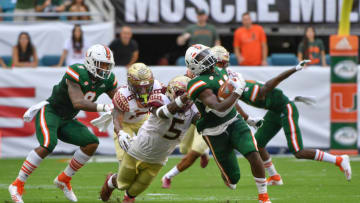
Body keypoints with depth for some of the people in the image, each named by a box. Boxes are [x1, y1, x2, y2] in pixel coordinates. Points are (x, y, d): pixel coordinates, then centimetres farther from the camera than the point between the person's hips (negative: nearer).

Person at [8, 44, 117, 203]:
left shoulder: (107, 80, -2)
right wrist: (103, 107, -41)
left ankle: (64, 180, 8)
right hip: (49, 112, -8)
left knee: (92, 143, -7)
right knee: (48, 144, -31)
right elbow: (78, 103, -35)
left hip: (66, 121, 8)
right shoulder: (77, 73, -25)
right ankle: (18, 184, -21)